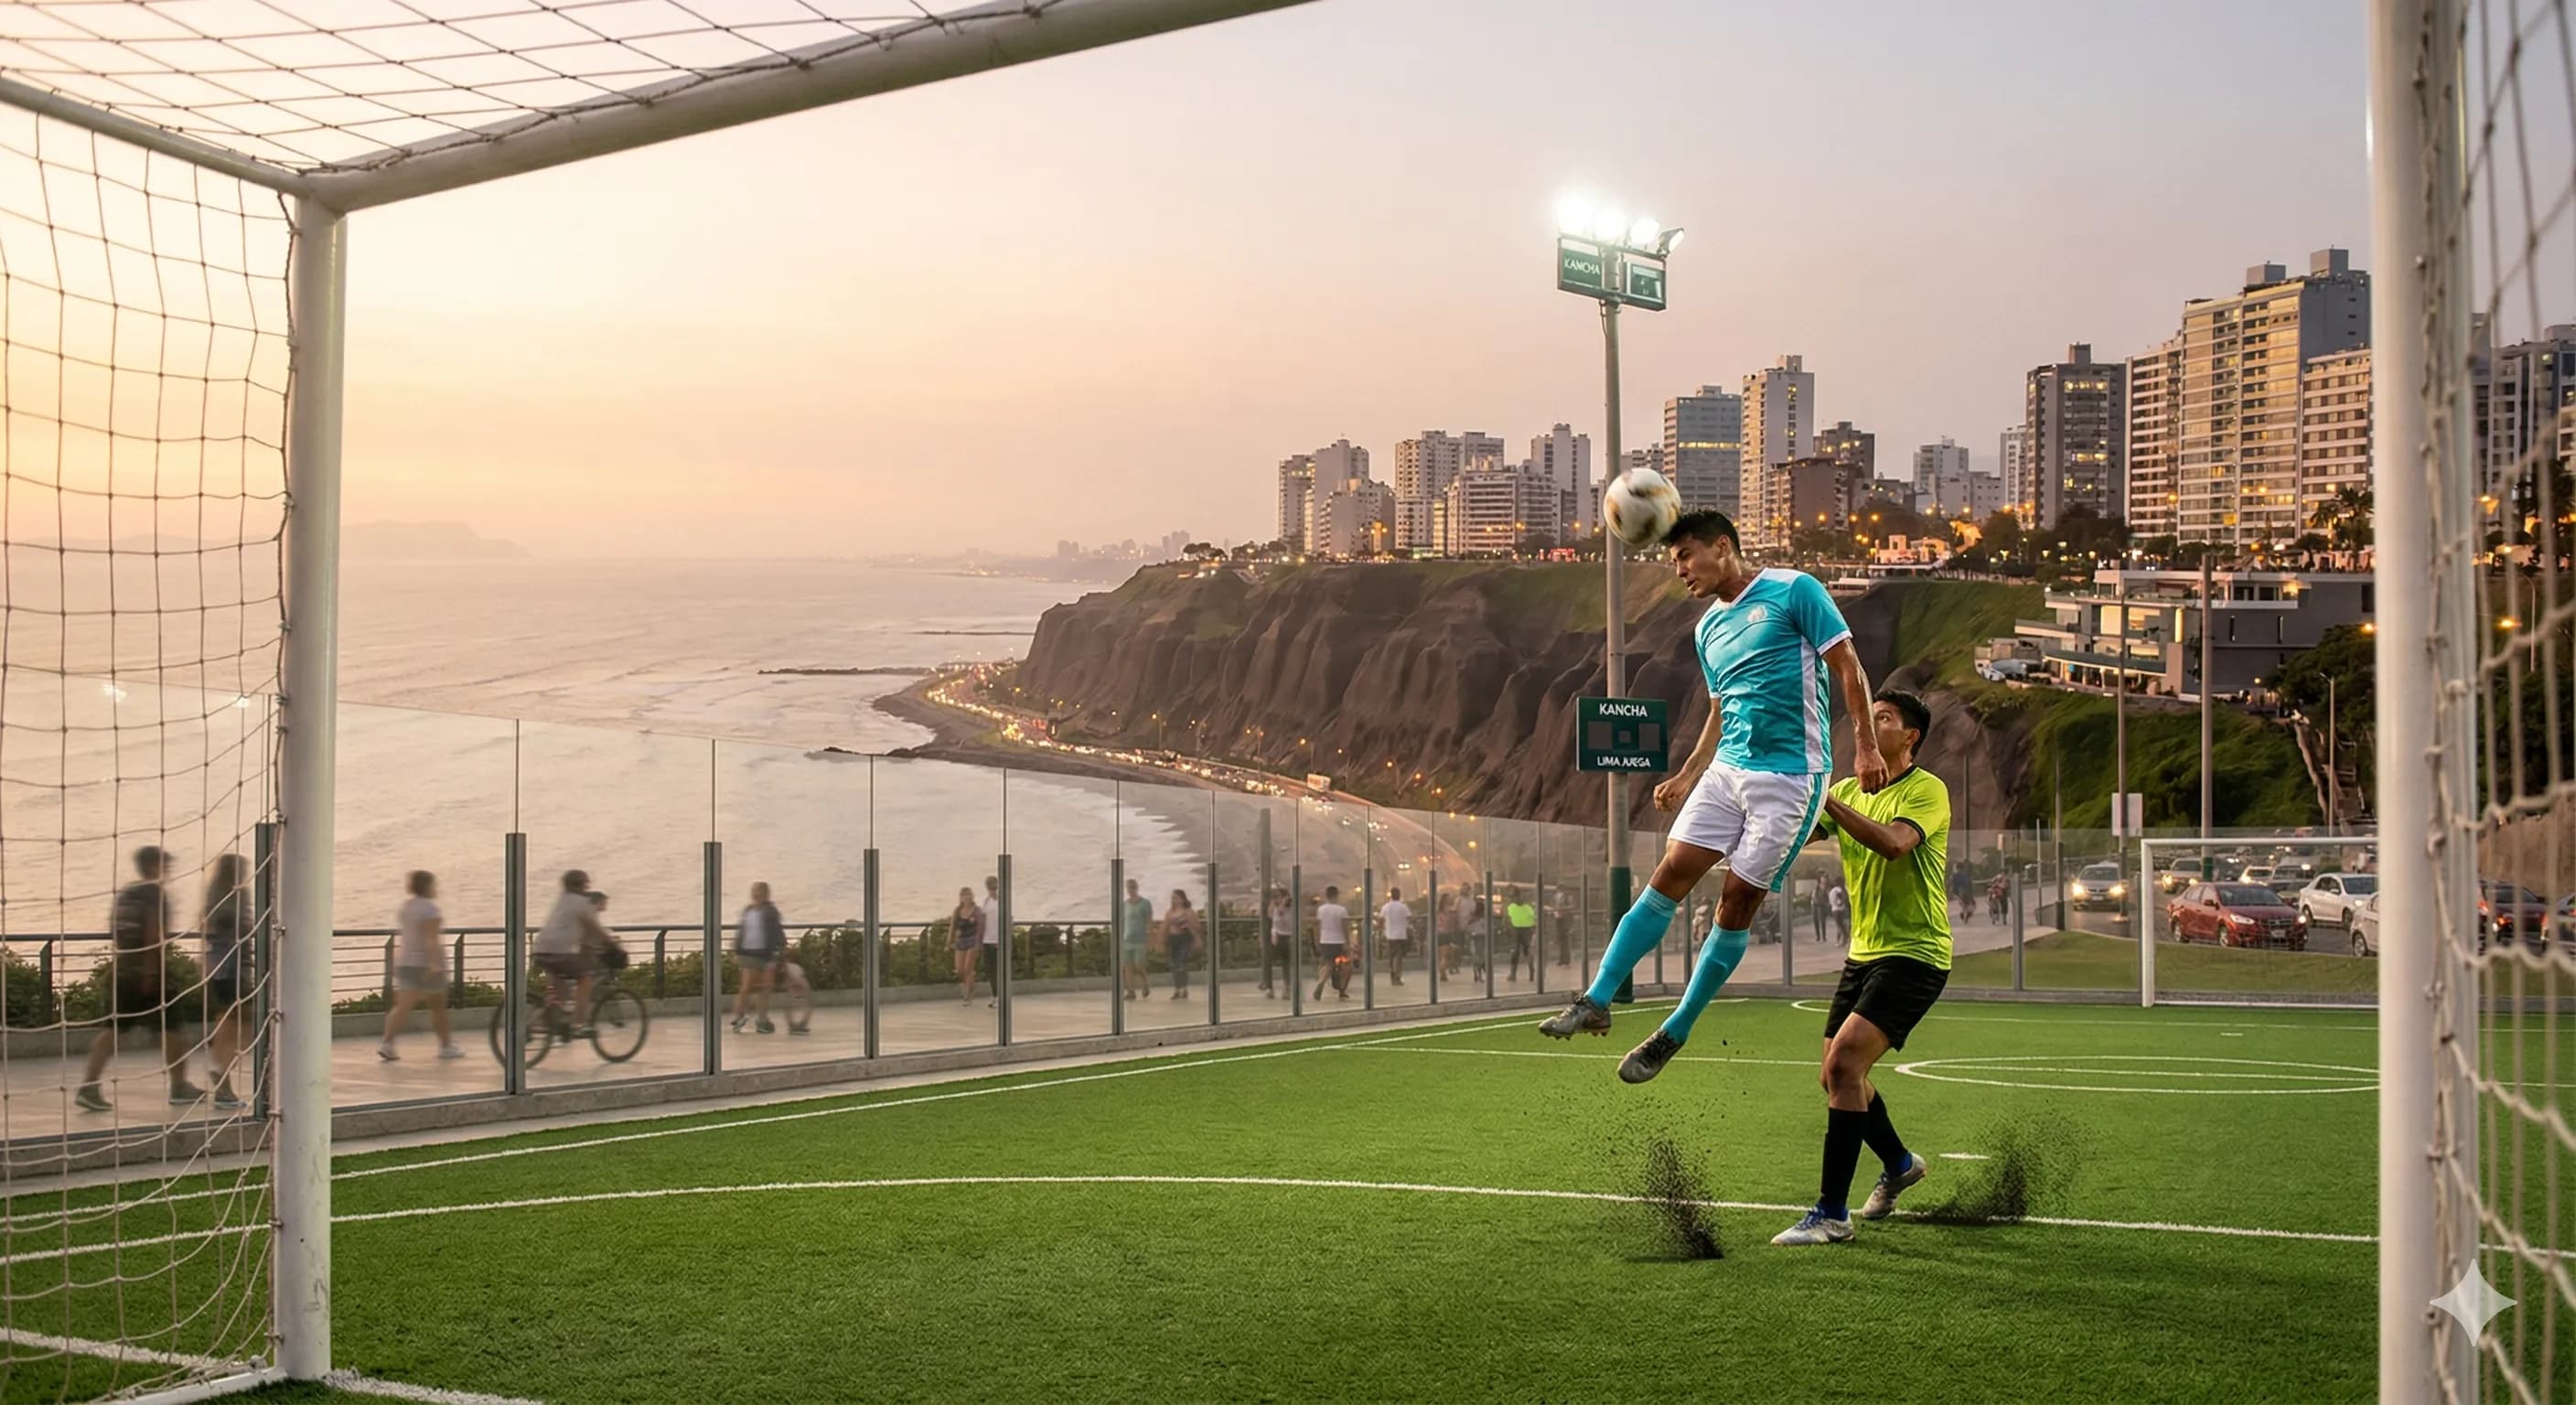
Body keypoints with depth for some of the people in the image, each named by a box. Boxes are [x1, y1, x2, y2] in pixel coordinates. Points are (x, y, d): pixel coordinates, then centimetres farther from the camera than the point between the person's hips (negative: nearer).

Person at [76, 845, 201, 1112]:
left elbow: (113, 929, 16)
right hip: (148, 972, -7)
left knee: (113, 1028, 4)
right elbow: (153, 933, -19)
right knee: (173, 1026, 5)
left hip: (121, 970, 7)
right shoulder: (157, 893, -9)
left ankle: (88, 1085, -8)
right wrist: (151, 972, -21)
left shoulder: (123, 893, 13)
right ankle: (180, 1087, 13)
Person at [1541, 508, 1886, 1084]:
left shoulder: (1794, 590, -4)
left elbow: (1849, 668, -5)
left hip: (1791, 774, -6)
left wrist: (1866, 745, -11)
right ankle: (1596, 1003, -4)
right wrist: (1686, 778, 17)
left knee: (1738, 901, -3)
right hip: (1727, 770, 6)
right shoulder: (1708, 629, 16)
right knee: (1671, 873, -5)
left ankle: (1673, 1036, 5)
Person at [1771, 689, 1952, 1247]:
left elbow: (1893, 843, -30)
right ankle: (1899, 1164, 40)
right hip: (1864, 952, 8)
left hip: (1915, 954, -8)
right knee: (1834, 1074, 13)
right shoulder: (1849, 791, 11)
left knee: (1844, 1061, -21)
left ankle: (1832, 1214, -18)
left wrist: (1823, 797, -35)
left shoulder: (1927, 790, -11)